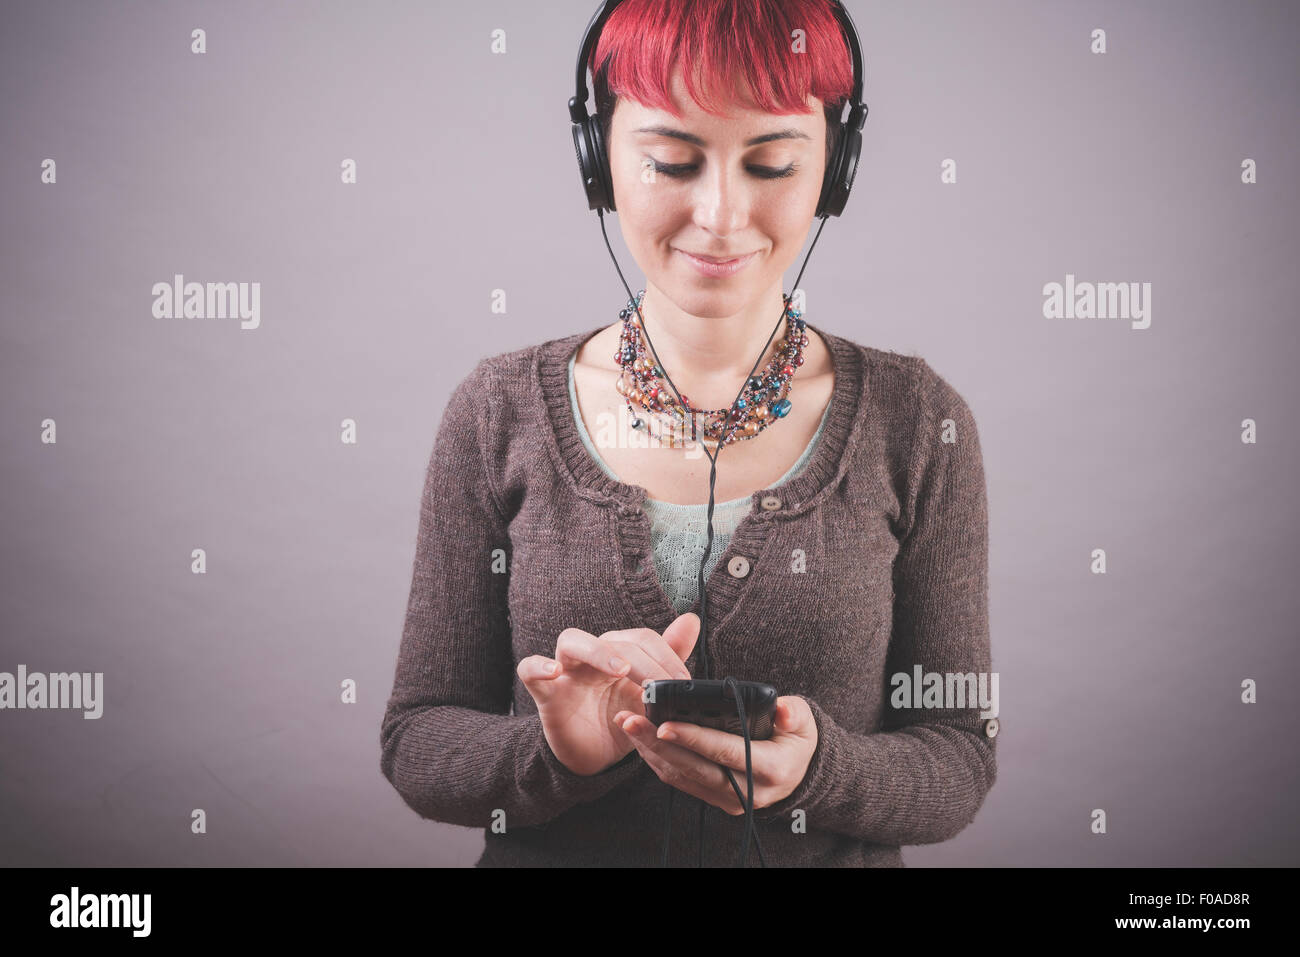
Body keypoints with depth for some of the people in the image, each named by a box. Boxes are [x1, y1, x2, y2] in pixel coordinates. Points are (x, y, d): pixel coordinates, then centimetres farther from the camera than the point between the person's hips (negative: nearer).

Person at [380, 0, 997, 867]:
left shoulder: (916, 423, -5)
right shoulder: (500, 414, -5)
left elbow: (960, 761, -4)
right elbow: (416, 743, -4)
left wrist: (815, 766, -22)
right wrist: (558, 754, -22)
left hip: (828, 858, 0)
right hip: (550, 858, 0)